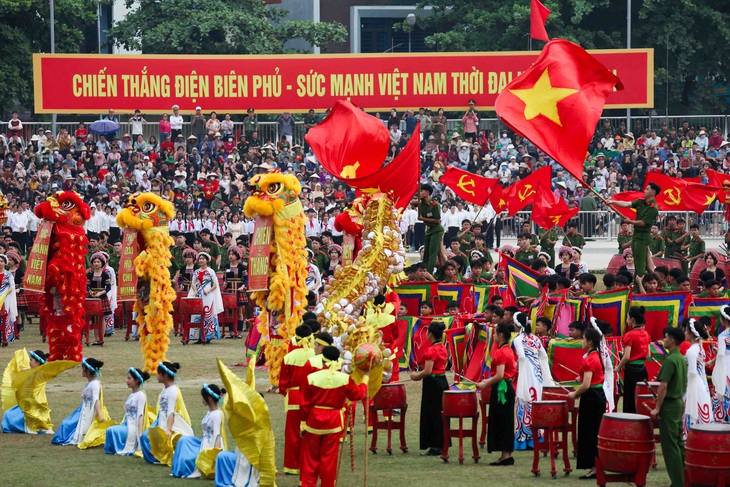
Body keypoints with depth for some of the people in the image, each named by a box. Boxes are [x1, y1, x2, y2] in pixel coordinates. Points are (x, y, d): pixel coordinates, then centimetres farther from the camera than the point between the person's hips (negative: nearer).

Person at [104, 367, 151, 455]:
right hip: (127, 425, 8)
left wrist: (140, 433, -22)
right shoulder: (131, 395, 17)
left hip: (134, 427, -8)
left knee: (112, 431, -24)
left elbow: (140, 415, -16)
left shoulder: (140, 395, -8)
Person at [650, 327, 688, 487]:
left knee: (670, 445, -5)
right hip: (679, 403, 9)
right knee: (679, 442, 14)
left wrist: (657, 408, -14)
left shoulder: (669, 360, -18)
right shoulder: (682, 359, 10)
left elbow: (663, 386, -20)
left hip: (669, 405, -9)